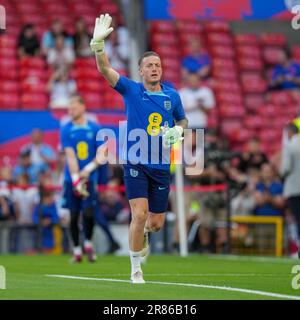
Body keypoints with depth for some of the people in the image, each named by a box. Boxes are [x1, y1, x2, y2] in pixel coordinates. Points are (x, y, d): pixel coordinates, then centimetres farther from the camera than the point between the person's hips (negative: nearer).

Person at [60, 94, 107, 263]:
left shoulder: (95, 128, 2)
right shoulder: (66, 130, 0)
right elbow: (70, 155, -9)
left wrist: (88, 169, -11)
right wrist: (76, 179, -17)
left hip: (90, 178, 0)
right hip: (72, 179, 0)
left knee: (89, 213, -10)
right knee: (74, 216, 1)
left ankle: (88, 243, 14)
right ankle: (77, 250, 13)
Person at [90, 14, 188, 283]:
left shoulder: (172, 96, 6)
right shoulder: (131, 90, -2)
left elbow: (183, 120, 22)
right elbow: (105, 69, -14)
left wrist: (178, 130, -2)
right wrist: (99, 43, -30)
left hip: (161, 167, 3)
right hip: (136, 164, -3)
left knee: (156, 223, 8)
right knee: (140, 214, -16)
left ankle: (143, 234, 47)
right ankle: (136, 268, -2)